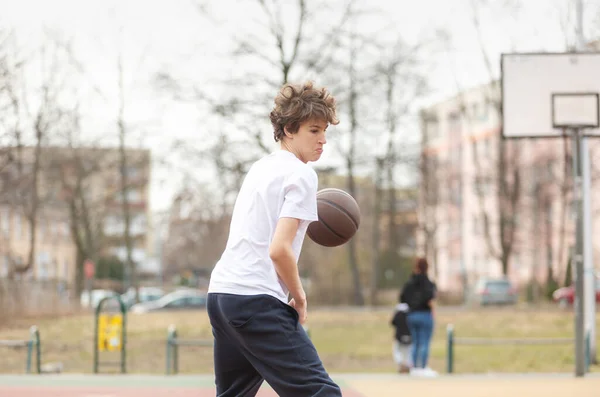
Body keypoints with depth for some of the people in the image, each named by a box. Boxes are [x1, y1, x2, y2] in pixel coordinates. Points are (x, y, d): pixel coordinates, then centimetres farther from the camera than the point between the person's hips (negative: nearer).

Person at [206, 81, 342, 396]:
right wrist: (299, 297, -3)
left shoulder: (260, 168, 19)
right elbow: (279, 249, -16)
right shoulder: (301, 174, -6)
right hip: (258, 300, -9)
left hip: (220, 290, 9)